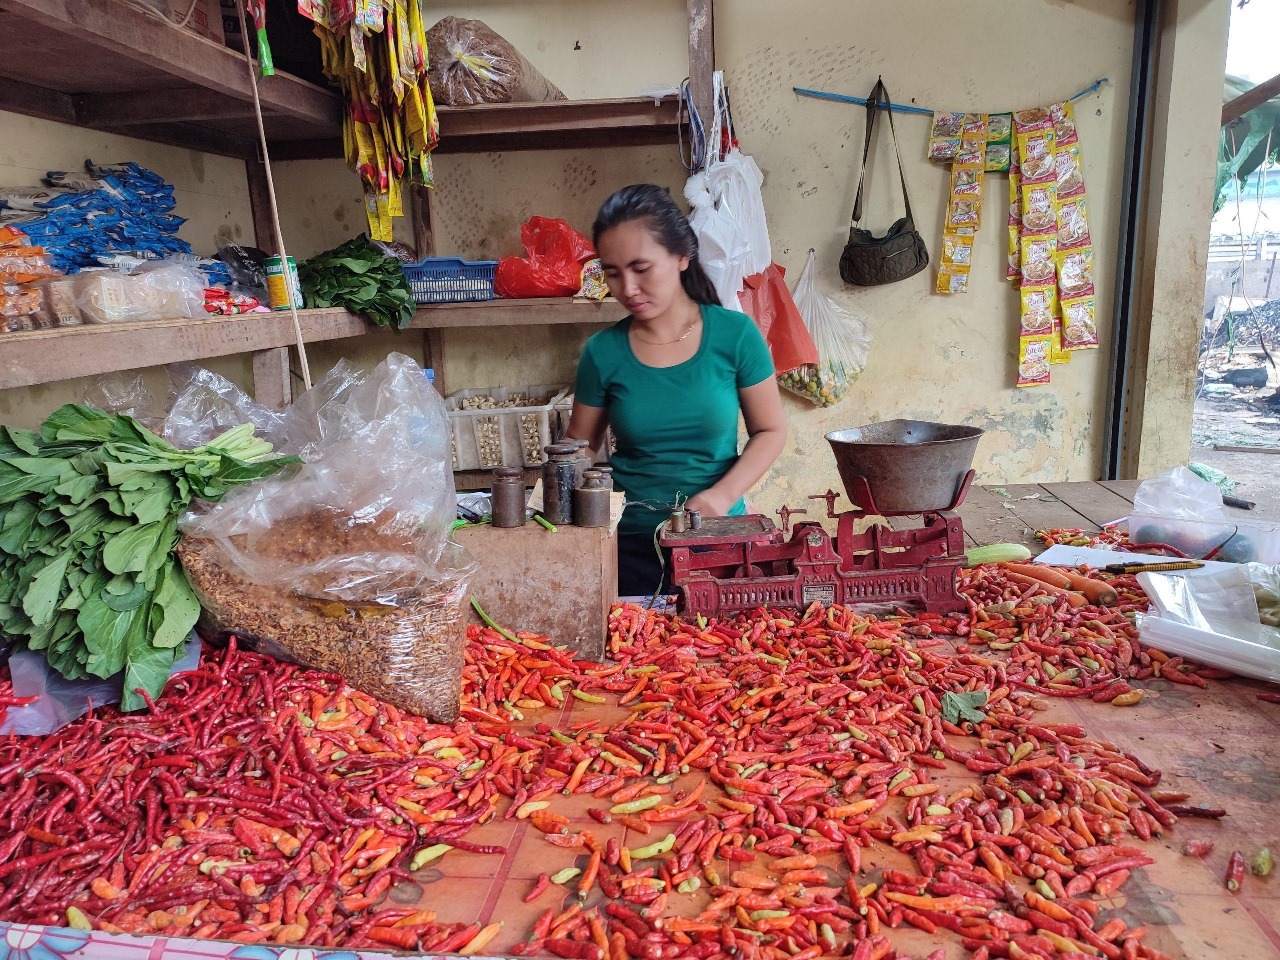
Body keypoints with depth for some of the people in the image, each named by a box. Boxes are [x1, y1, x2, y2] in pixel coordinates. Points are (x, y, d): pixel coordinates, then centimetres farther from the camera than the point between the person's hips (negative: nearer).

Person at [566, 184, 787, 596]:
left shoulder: (735, 334, -7)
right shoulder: (603, 353, -5)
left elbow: (771, 430, 0)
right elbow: (578, 447, 5)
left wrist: (722, 495, -15)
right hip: (631, 543, 1)